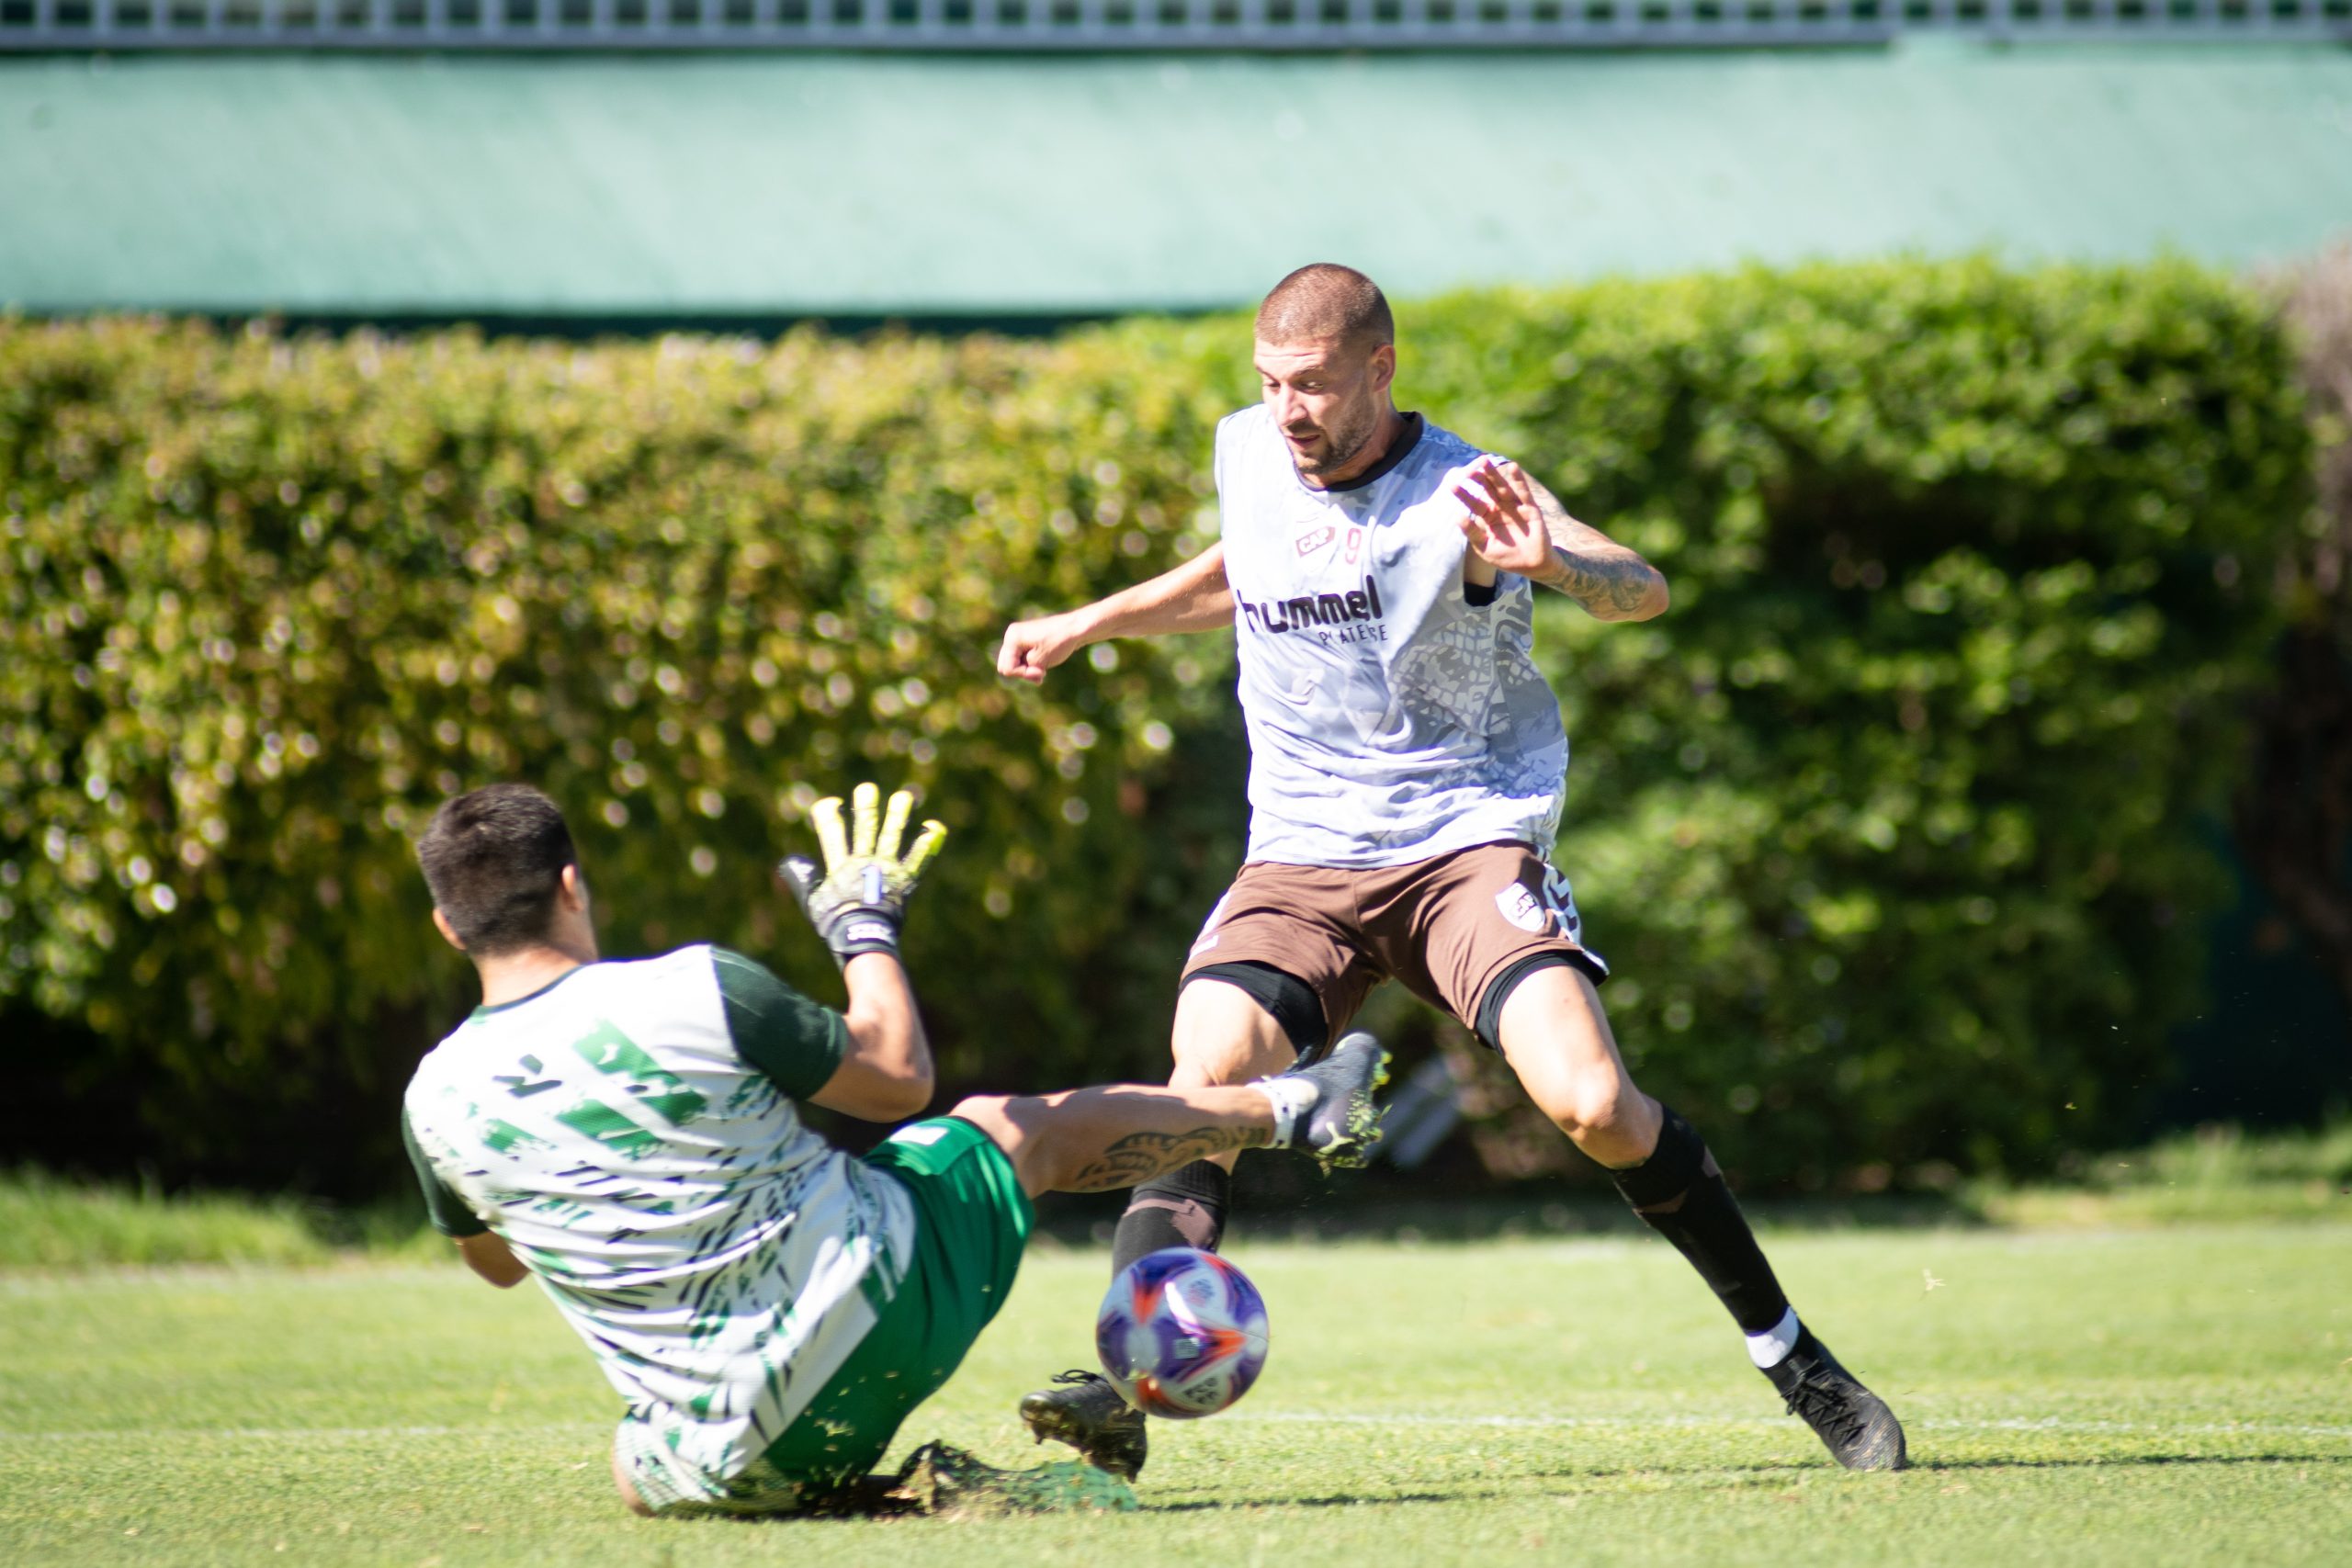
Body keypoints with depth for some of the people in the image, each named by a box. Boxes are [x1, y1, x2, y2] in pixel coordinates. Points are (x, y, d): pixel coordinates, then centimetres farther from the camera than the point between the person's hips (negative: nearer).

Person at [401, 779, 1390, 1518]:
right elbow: (898, 1078, 1)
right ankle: (1297, 1109, 45)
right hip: (884, 1301, -1)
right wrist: (868, 927, 17)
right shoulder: (692, 991, -16)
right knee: (1013, 1124, 26)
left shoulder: (435, 1099, -5)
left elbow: (493, 1262, 18)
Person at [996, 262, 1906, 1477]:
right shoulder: (1246, 455, 5)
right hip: (1298, 860, 4)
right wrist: (1087, 625, 27)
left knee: (1594, 1104, -20)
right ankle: (1124, 1387, -28)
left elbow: (1640, 590, -29)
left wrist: (1549, 566, -50)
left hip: (1468, 842, -4)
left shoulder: (1460, 497, -13)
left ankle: (1796, 1362, -4)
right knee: (1205, 1079, -22)